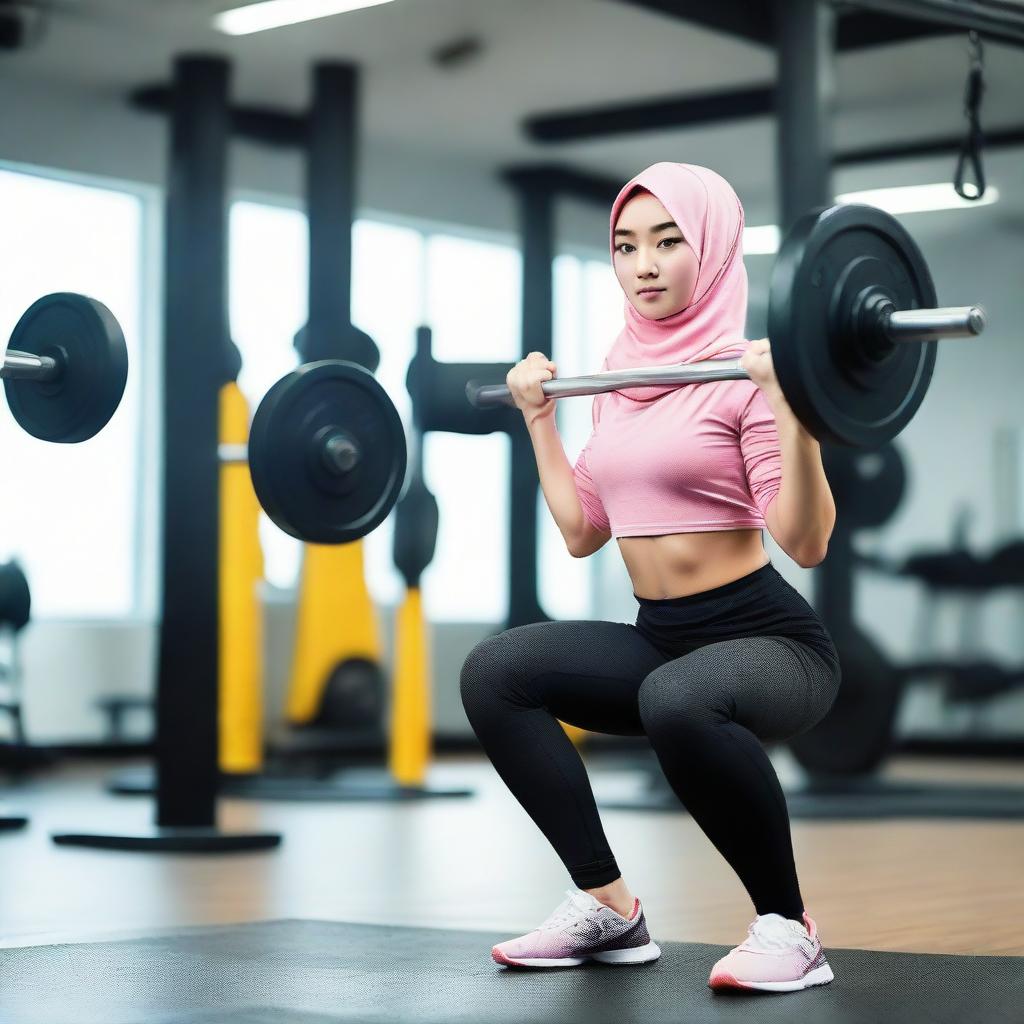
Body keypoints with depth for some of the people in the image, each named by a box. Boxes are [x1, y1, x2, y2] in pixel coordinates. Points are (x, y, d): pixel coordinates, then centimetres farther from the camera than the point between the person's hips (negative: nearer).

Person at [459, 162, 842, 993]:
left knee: (678, 700, -39)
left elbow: (806, 542, -20)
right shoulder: (621, 380, 9)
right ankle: (608, 908, -1)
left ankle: (788, 929, -17)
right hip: (659, 639, 7)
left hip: (770, 641, -7)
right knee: (495, 674, -12)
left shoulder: (746, 374, -12)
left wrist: (796, 403, -29)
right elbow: (582, 532, 14)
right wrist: (538, 417, 16)